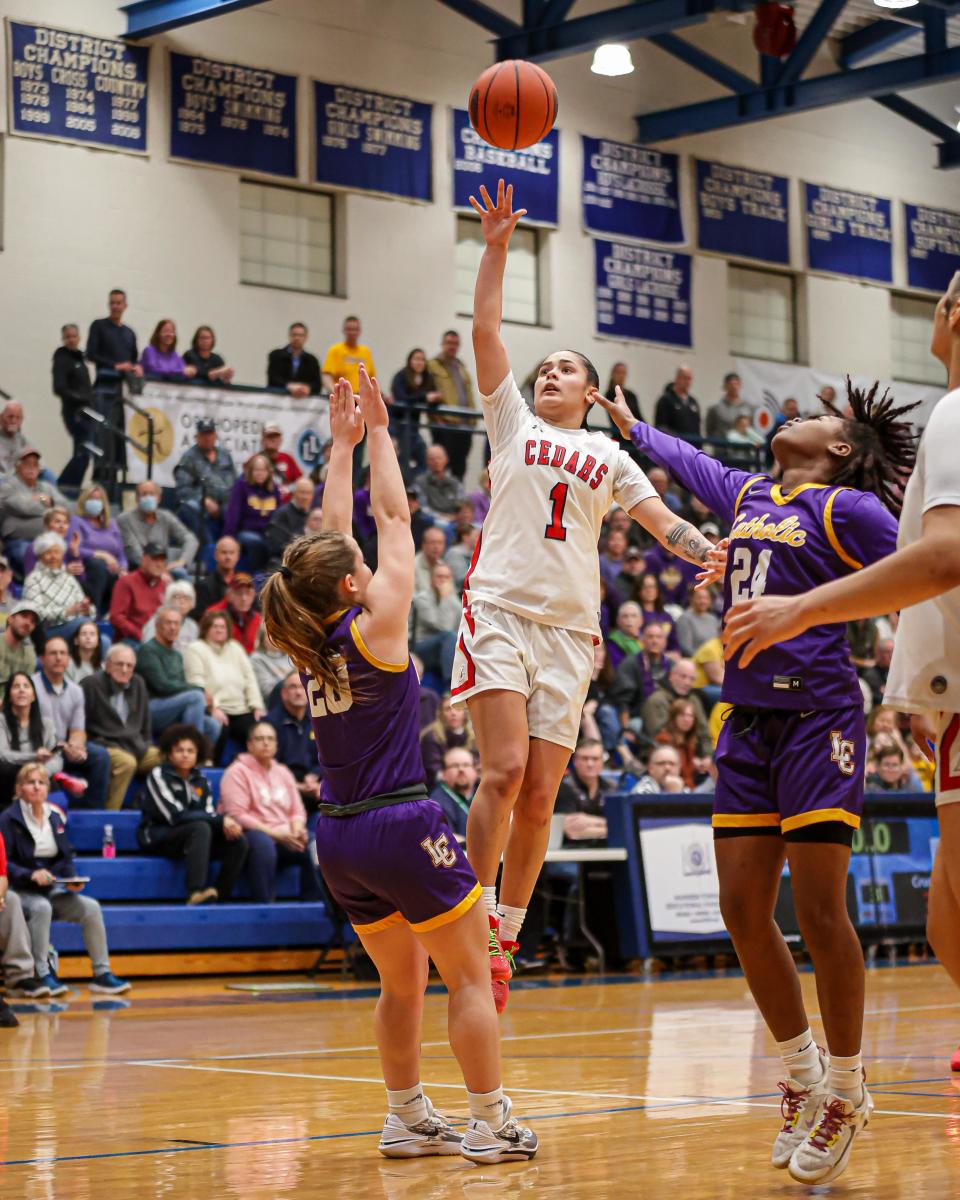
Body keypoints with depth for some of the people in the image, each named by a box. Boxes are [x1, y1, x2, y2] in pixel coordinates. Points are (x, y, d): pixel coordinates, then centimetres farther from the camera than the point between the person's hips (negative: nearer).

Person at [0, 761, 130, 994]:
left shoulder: (55, 818, 13)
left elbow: (66, 858, 15)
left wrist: (72, 880, -6)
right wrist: (31, 875, -27)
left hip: (51, 890, 5)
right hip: (20, 892, -5)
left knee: (91, 907, -18)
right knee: (42, 908, -38)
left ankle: (102, 974, -15)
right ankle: (42, 974, -34)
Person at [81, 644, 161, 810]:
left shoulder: (138, 684, 16)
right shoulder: (90, 684, -4)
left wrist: (145, 746, 15)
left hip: (137, 747, 7)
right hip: (103, 746, -7)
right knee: (127, 762, -37)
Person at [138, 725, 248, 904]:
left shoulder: (200, 780, 10)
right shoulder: (158, 775, -9)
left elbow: (209, 813, 0)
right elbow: (175, 815, -20)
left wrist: (226, 824, -25)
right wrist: (221, 820, -23)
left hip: (192, 837, 6)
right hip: (156, 838, -6)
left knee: (239, 842, -14)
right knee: (200, 828, -35)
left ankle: (220, 896, -18)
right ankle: (196, 893, -46)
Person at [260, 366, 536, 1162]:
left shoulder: (310, 641, 5)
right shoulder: (374, 626, -11)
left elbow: (336, 532, 16)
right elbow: (393, 519, -2)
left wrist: (343, 445, 21)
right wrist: (374, 432, 7)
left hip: (340, 834, 7)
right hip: (401, 826, -7)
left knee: (403, 983, 18)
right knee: (470, 976, 2)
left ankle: (409, 1119, 22)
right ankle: (492, 1125, 3)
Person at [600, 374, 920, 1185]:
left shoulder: (848, 508, -3)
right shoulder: (749, 495, 17)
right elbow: (690, 462, 36)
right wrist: (631, 424, 49)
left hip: (818, 718, -7)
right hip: (748, 721, 7)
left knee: (820, 914, -7)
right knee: (743, 912, 3)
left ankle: (846, 1093, 8)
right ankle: (803, 1076, 19)